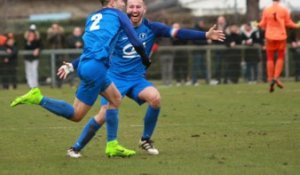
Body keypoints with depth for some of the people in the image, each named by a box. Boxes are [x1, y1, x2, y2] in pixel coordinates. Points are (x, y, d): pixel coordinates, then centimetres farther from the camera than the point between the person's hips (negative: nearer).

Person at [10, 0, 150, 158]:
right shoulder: (118, 15, 9)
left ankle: (112, 146, 16)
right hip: (96, 66, -8)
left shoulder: (92, 17, 25)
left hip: (85, 63, 8)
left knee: (116, 98, 20)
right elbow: (136, 42, 9)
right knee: (76, 115, -5)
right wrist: (145, 59, 25)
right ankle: (38, 99, -12)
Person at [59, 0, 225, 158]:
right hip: (115, 78, -2)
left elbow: (178, 33, -10)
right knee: (104, 115, -17)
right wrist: (72, 65, -7)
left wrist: (205, 35, -20)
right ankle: (76, 148, 0)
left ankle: (145, 140, -6)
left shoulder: (151, 28, -3)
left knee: (155, 97, -26)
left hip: (137, 79, 2)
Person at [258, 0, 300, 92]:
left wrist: (257, 25, 23)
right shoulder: (284, 10, -4)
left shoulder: (266, 10, -2)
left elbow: (263, 24, 2)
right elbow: (288, 23, 0)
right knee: (280, 58, 10)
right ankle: (276, 77, -7)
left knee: (270, 58, 8)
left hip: (270, 37, 1)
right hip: (281, 37, -1)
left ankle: (270, 80, 3)